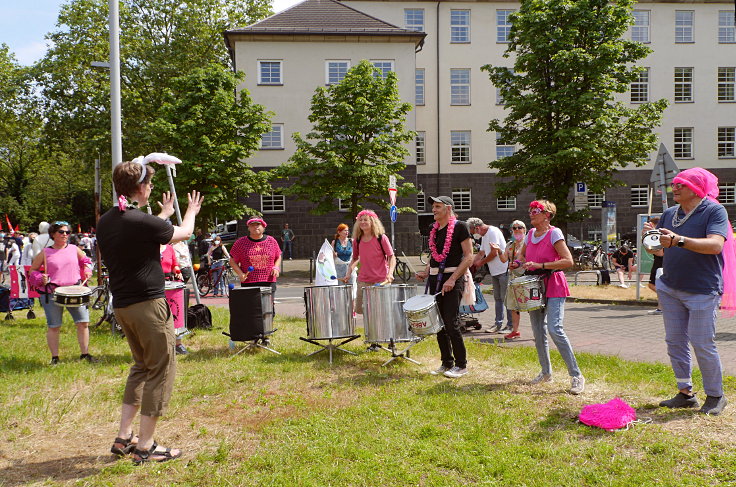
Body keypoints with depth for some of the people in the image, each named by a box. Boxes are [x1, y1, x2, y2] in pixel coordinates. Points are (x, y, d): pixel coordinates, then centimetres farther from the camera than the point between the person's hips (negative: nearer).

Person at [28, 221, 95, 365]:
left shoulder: (74, 249, 9)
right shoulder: (45, 253, 3)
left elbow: (85, 260, 25)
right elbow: (33, 270, 9)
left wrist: (87, 270, 5)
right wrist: (41, 279, -9)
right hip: (52, 293, -2)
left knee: (83, 323, -1)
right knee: (53, 326, 3)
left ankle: (85, 354, 11)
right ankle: (54, 357, 15)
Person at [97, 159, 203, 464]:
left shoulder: (105, 222, 6)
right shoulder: (142, 222, -17)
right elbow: (183, 233, 1)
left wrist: (163, 215, 36)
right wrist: (191, 211, 22)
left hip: (121, 305, 9)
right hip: (148, 304, -8)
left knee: (142, 366, 21)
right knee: (161, 370, 2)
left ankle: (123, 437, 22)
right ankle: (145, 447, 7)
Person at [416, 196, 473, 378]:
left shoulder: (459, 227, -7)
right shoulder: (434, 230, 14)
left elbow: (469, 257, -11)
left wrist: (452, 279, -18)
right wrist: (426, 272, 5)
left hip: (453, 279, -7)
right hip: (435, 279, 7)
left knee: (451, 323, -8)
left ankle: (461, 365, 5)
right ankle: (447, 363, 20)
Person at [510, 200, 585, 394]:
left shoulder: (554, 233, -10)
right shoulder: (530, 234, 9)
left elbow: (568, 261, -18)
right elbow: (523, 255, 27)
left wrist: (540, 265, -23)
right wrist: (518, 263, 4)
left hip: (553, 286, -7)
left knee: (554, 329, -18)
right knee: (538, 331, 10)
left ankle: (576, 375, -10)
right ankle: (546, 372, 25)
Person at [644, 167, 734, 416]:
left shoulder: (714, 211, -8)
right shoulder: (669, 214, 11)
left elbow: (715, 244, -24)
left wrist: (679, 240, -34)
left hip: (702, 290, -6)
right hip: (670, 288, 6)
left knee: (702, 343, -3)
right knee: (675, 341, 9)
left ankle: (715, 396, 14)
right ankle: (685, 393, 20)